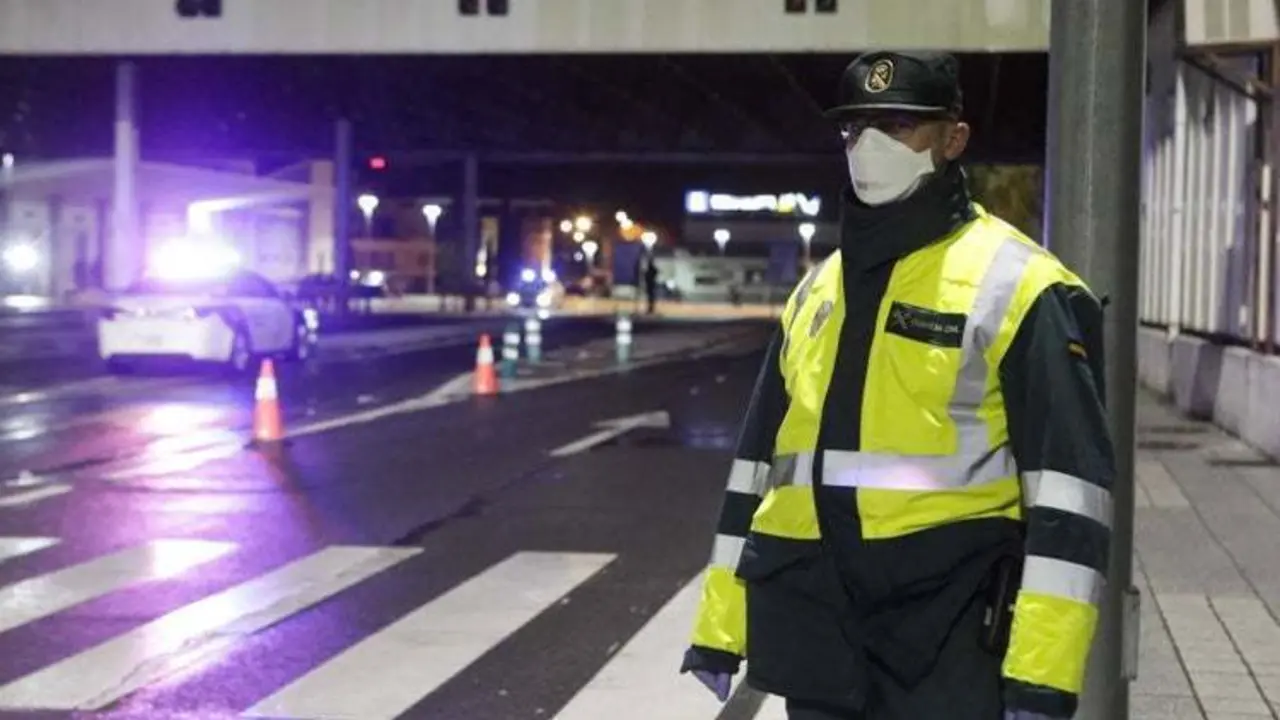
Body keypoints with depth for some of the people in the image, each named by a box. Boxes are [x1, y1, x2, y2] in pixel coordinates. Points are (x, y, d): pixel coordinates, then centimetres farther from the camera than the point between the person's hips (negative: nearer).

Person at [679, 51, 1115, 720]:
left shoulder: (1016, 285, -6)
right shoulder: (816, 290, 14)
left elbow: (1067, 482, -11)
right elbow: (760, 457, 19)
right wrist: (719, 627, 16)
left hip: (950, 641, -6)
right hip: (815, 637, 6)